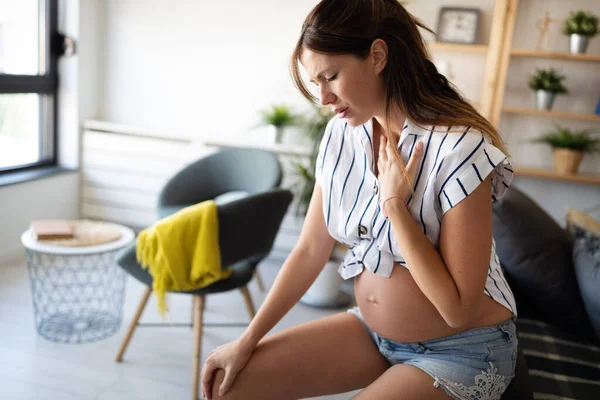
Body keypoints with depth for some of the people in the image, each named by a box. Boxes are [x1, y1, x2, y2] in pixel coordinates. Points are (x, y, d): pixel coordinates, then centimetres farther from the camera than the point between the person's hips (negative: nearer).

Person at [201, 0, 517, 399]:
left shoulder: (458, 147, -24)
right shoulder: (341, 134, -4)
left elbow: (459, 309, -22)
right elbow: (310, 251, 1)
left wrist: (395, 204, -27)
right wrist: (247, 340, -1)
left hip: (463, 349, -5)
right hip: (371, 330, 6)